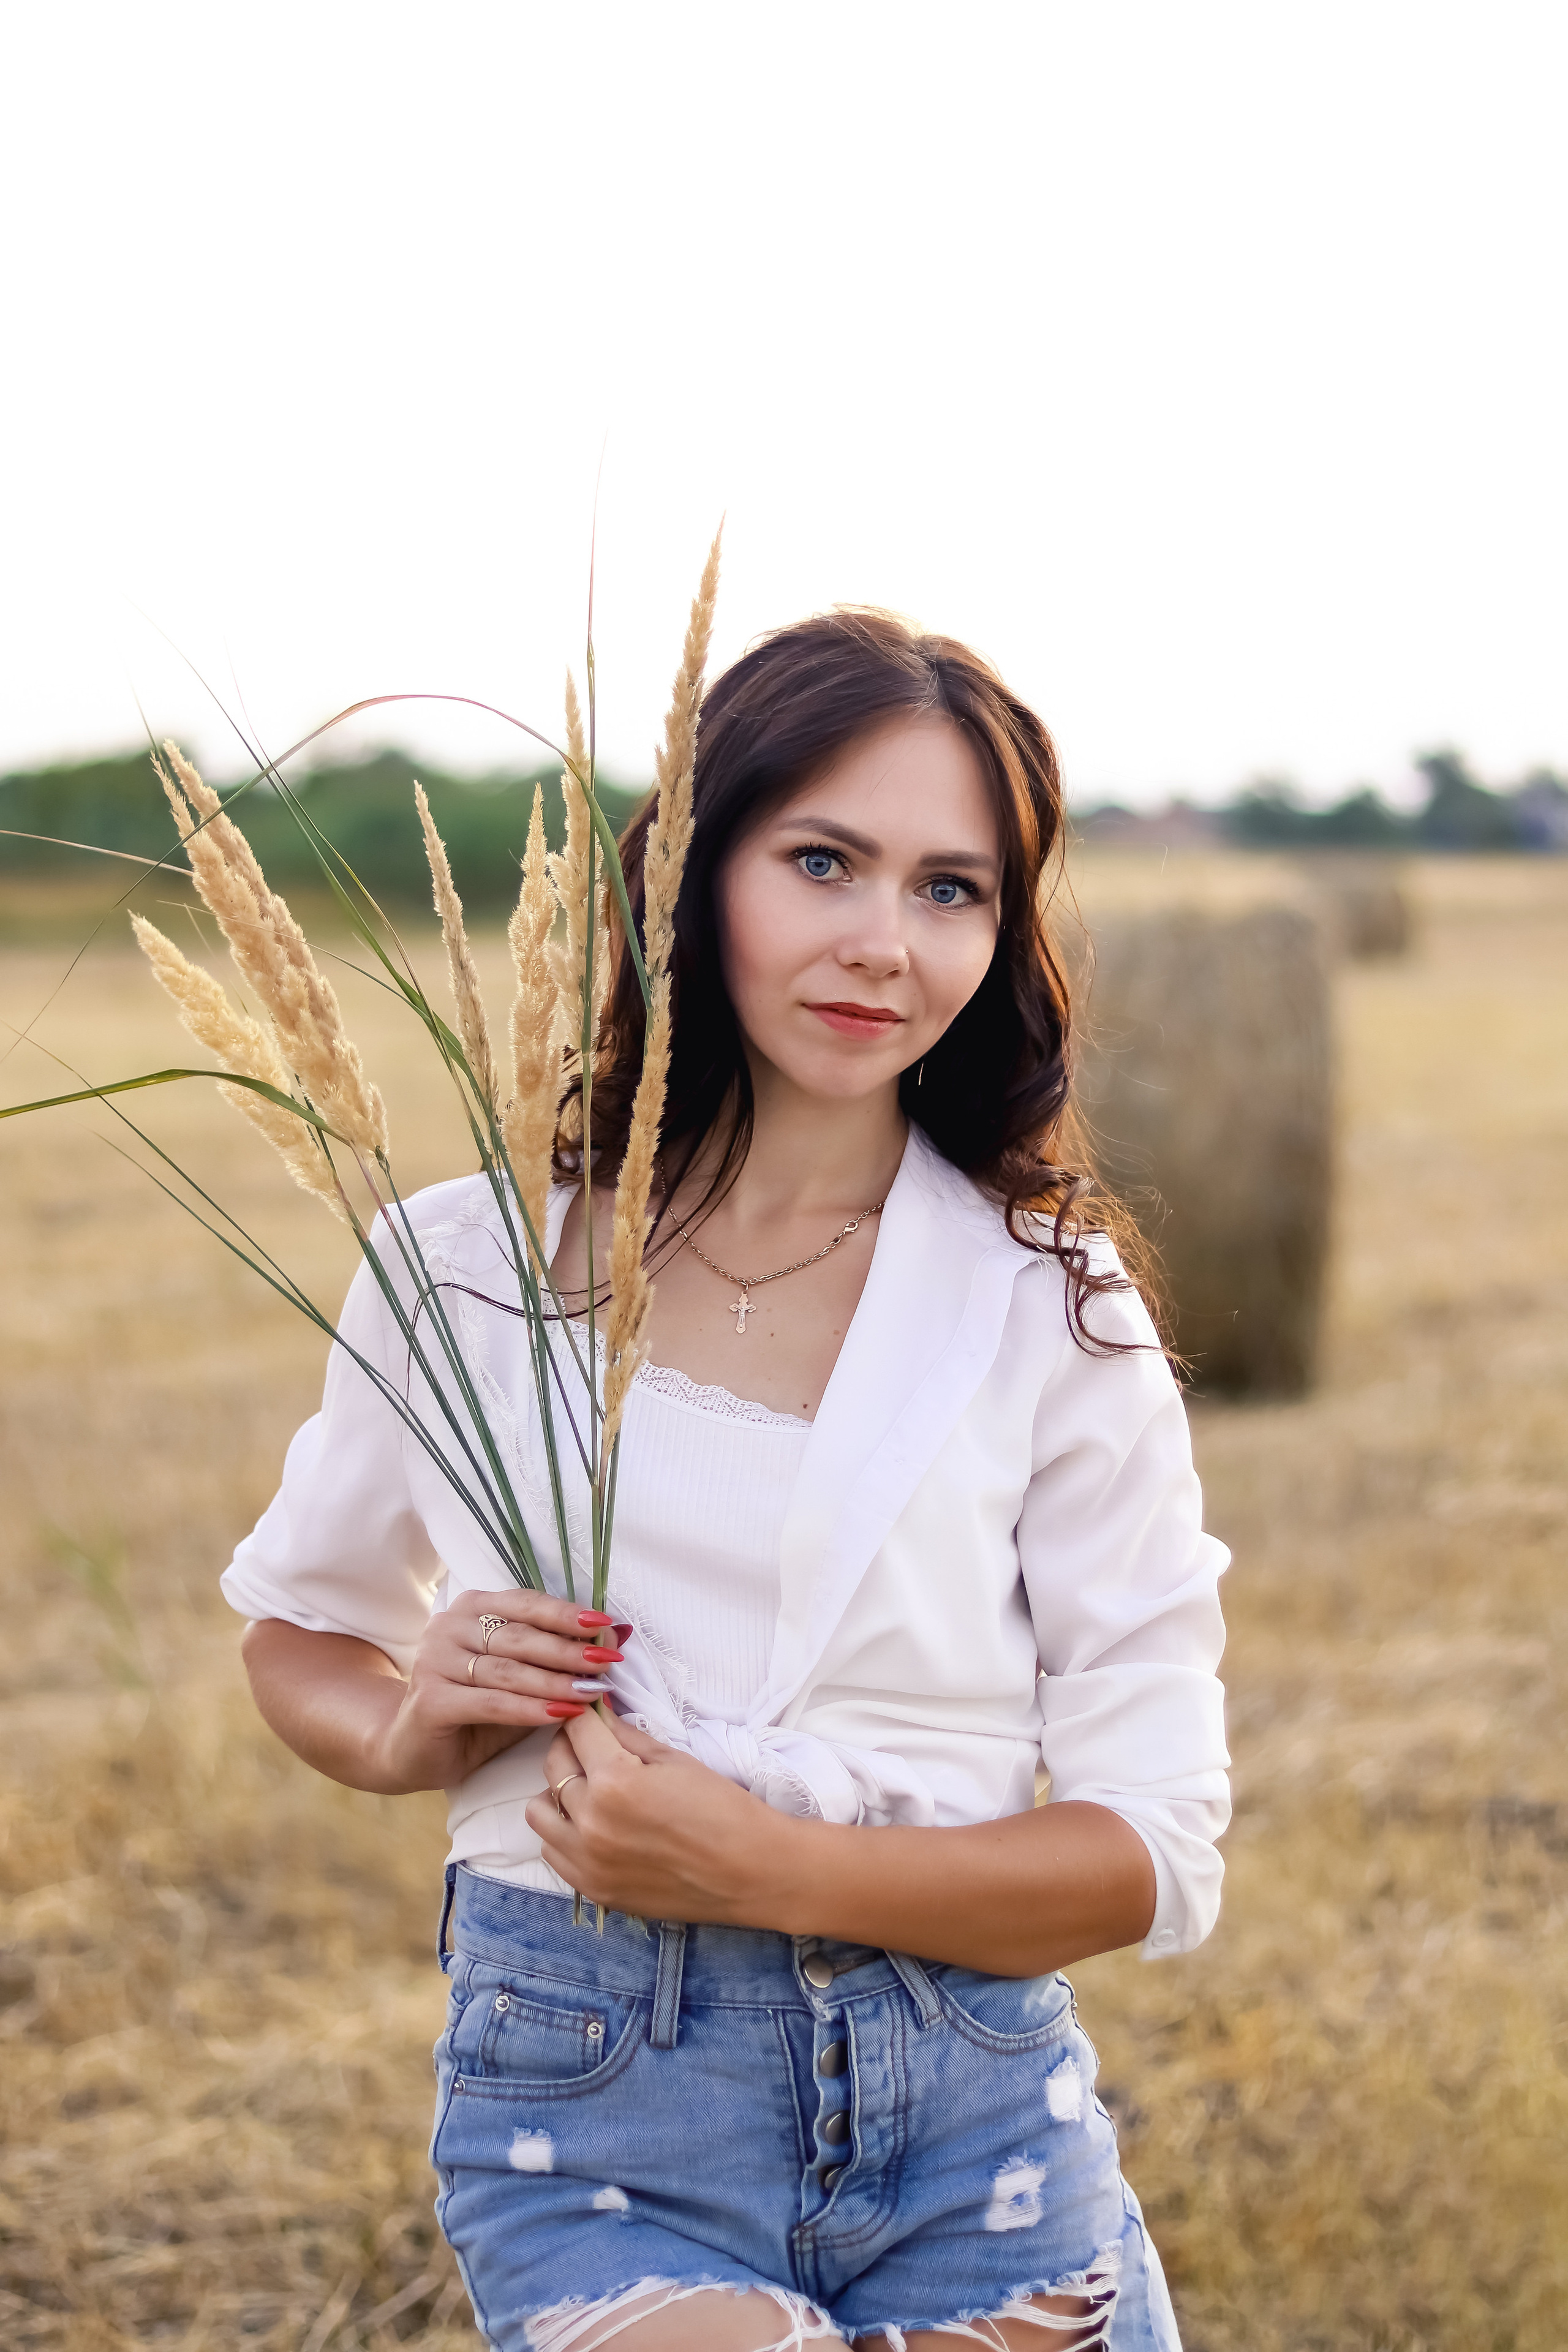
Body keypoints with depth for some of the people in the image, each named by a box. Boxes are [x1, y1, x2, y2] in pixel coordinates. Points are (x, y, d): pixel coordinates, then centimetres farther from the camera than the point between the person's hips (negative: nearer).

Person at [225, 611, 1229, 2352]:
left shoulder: (1055, 1311, -3)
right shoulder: (466, 1270, 0)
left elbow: (1159, 1856, -5)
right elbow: (299, 1630, 16)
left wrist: (768, 1866, -18)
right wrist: (404, 1732, -6)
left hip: (973, 2127, 0)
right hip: (591, 2113, 0)